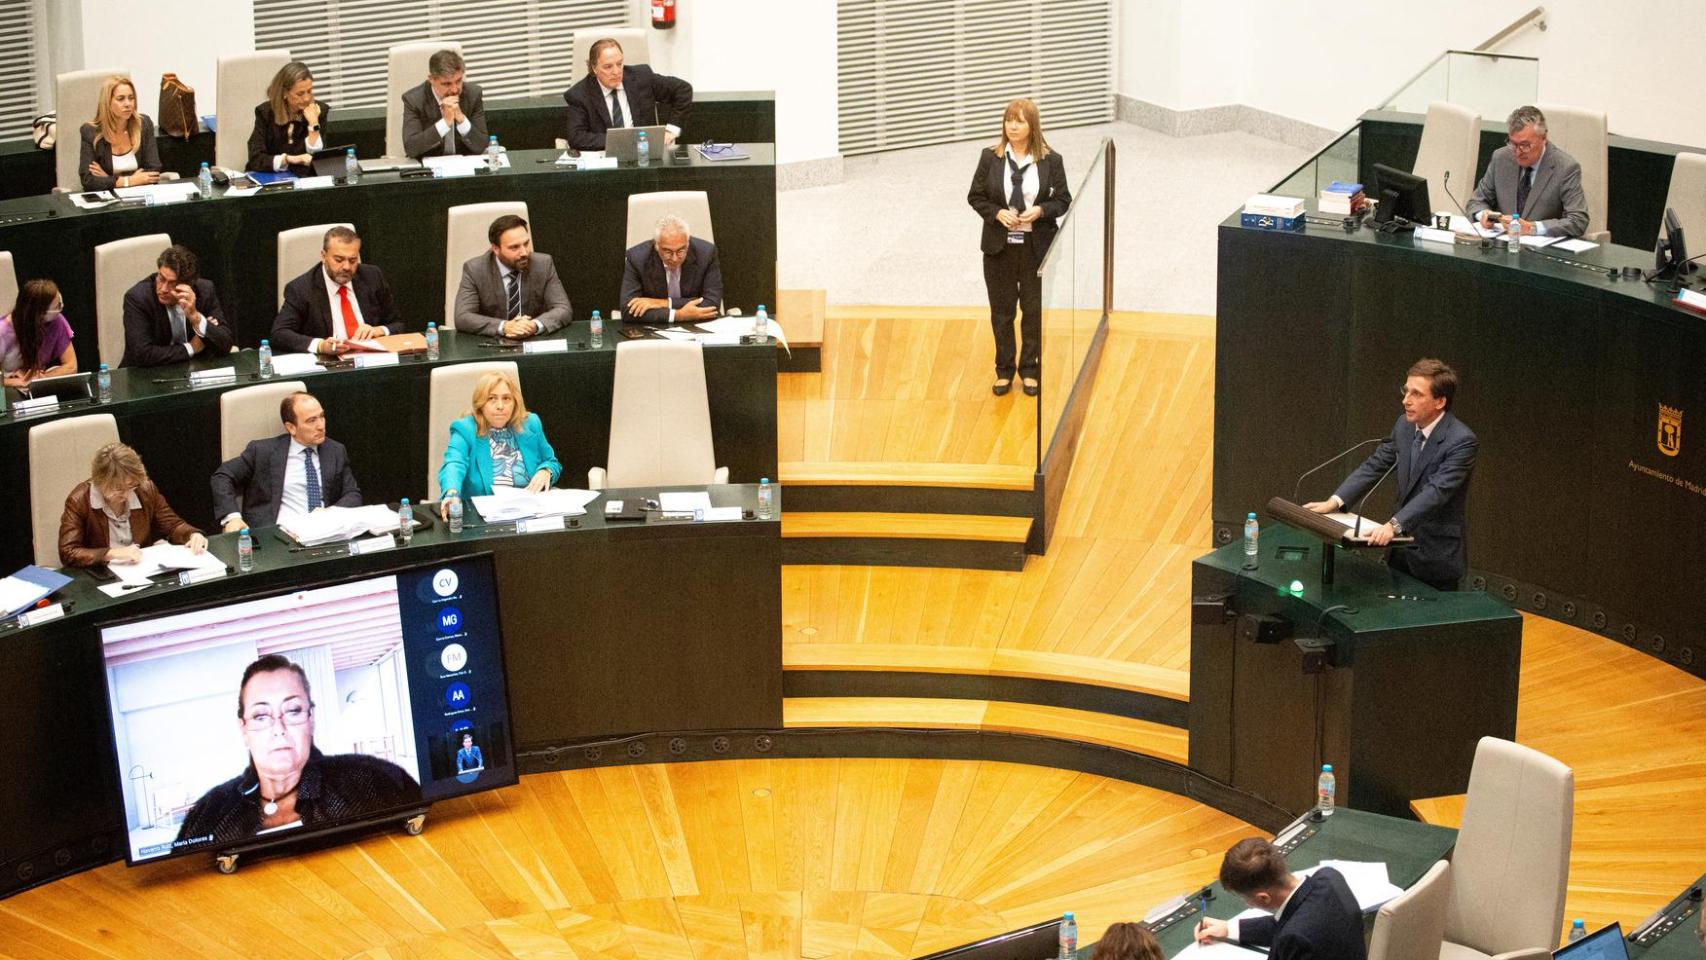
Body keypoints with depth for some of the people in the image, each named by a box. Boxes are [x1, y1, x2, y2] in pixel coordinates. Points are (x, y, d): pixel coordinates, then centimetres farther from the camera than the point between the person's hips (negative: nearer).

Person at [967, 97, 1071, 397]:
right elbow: (975, 196, 2)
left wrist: (1040, 210, -20)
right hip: (999, 245, 1)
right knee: (1001, 310, 9)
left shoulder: (1050, 160, -6)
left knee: (1034, 310, 8)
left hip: (1037, 246, -1)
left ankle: (1030, 370, 23)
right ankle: (1004, 370, 24)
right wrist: (997, 213, -16)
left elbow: (1063, 200, 0)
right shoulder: (990, 157, -4)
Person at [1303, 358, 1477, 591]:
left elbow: (1436, 491, -31)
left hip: (1436, 556, -7)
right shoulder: (1405, 425, 1)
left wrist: (1393, 525, -42)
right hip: (1400, 548, 7)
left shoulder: (1461, 440, -22)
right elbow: (1374, 465, 4)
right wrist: (1335, 501, -8)